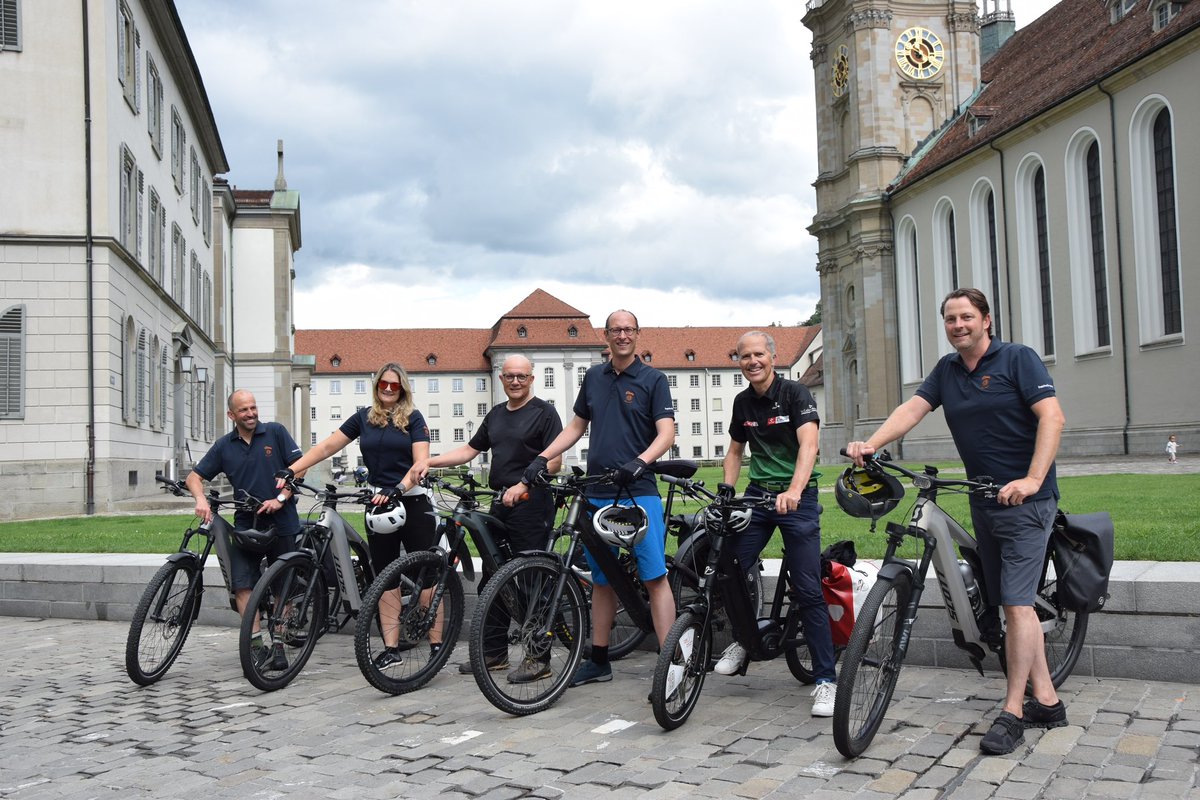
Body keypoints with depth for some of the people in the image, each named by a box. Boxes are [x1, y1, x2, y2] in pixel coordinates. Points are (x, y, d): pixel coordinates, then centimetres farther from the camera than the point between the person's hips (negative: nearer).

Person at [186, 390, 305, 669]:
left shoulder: (275, 432, -1)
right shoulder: (224, 446, 7)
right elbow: (194, 476, 8)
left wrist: (280, 498, -14)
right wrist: (201, 500, -13)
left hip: (281, 522, -2)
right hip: (245, 523, 2)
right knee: (242, 584, -10)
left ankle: (278, 644, 11)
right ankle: (257, 644, -7)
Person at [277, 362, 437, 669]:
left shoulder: (413, 418, -1)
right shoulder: (364, 418, 9)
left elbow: (421, 462, -11)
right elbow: (327, 446, 8)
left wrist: (397, 488, -27)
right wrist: (291, 470, -2)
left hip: (413, 502, -4)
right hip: (379, 505, 4)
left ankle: (436, 644, 2)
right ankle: (391, 648, 8)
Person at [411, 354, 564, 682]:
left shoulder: (544, 412, -3)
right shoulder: (496, 414, 19)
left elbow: (554, 461, -10)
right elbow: (470, 449, 20)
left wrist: (523, 485, -20)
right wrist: (430, 461, 9)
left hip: (531, 503, -8)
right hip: (500, 504, 8)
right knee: (491, 579, 11)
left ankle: (538, 658, -1)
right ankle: (493, 652, 21)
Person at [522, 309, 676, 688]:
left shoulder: (653, 379, 0)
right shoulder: (594, 377, 14)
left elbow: (667, 433, -9)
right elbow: (576, 426, 22)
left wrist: (640, 461, -27)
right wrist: (542, 458, 11)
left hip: (639, 491, -5)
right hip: (598, 494, 5)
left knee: (655, 577, -10)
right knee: (602, 579, 12)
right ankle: (598, 660, 22)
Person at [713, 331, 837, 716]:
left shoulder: (795, 393, -10)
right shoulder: (743, 401, 8)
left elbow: (808, 443, -24)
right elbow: (735, 451, 20)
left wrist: (794, 491, -39)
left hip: (796, 497, -5)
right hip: (757, 493, 5)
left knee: (808, 591, -8)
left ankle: (826, 679, 0)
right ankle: (742, 640, 21)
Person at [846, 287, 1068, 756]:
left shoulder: (1017, 358, -7)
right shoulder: (946, 370, 10)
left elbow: (1052, 417, -17)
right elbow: (912, 409, -2)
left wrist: (1032, 479, -28)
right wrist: (870, 444, -20)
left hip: (1026, 500, -7)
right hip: (983, 503, 7)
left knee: (1016, 604, -10)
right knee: (1012, 604, 10)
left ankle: (1012, 713, -3)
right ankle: (1046, 701, 19)